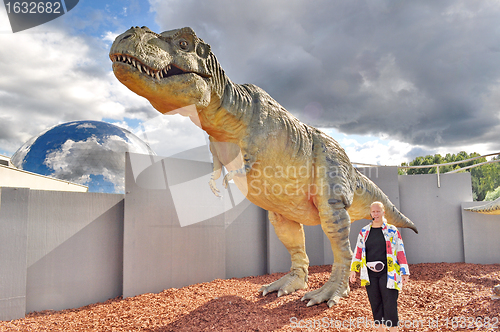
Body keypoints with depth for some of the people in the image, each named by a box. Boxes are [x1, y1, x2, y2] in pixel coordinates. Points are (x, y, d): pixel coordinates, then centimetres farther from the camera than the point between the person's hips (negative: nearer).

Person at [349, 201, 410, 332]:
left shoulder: (392, 230, 3)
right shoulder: (364, 232, 10)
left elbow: (400, 251, 3)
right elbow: (358, 251, 11)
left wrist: (404, 272, 0)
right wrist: (353, 269, 4)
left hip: (387, 273, -3)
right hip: (370, 274, 3)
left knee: (390, 305, -5)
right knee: (375, 304, 9)